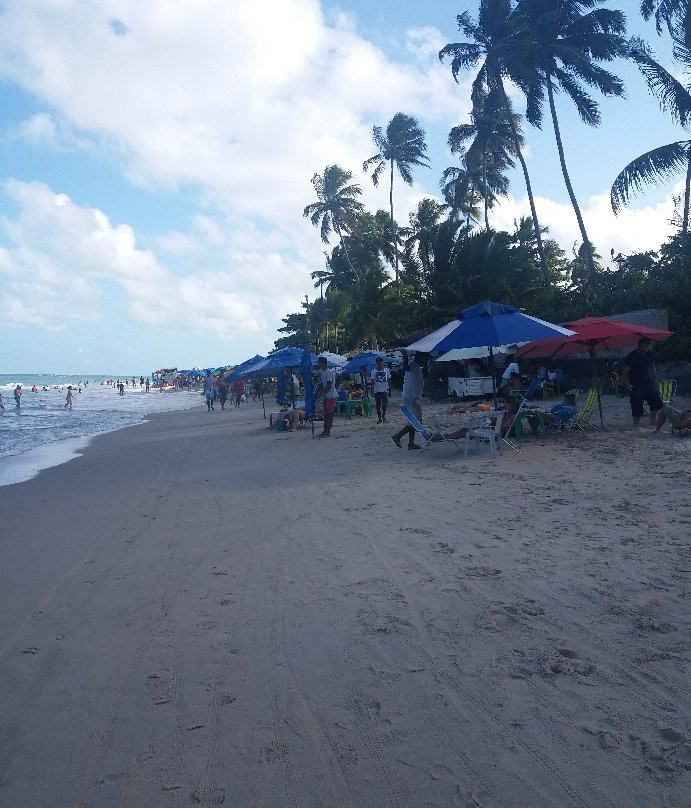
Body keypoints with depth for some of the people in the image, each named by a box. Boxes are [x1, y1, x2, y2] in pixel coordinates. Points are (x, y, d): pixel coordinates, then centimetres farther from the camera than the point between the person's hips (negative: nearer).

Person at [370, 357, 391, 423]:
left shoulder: (387, 370, 7)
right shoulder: (374, 372, 3)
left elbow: (389, 381, 10)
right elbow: (372, 382, 3)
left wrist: (390, 390, 6)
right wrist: (372, 391, -5)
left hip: (385, 390, 0)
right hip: (377, 391, 0)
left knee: (384, 404, -9)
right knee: (378, 405, 3)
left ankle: (383, 416, 7)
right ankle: (379, 418, 13)